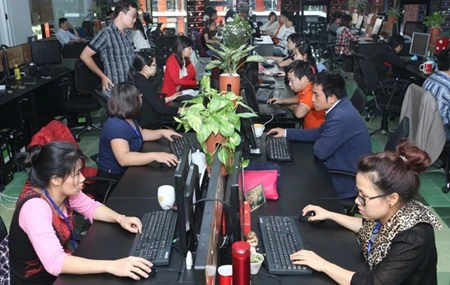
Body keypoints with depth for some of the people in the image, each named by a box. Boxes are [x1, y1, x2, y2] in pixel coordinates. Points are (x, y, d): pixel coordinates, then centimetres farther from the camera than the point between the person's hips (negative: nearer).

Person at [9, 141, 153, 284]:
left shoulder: (61, 189, -9)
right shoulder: (35, 207, -31)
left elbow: (90, 207, 7)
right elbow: (54, 262, -39)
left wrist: (120, 218, -11)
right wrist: (111, 266, -45)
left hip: (61, 268, 7)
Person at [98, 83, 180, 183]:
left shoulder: (128, 119, 3)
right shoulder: (117, 126, -27)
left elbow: (140, 134, 22)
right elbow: (123, 159, -39)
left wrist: (162, 132, 6)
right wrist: (155, 156, -44)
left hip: (127, 171, 9)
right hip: (114, 177, -9)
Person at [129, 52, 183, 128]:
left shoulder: (138, 79, 8)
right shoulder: (144, 84, -22)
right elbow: (159, 108, -24)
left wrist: (170, 98, 21)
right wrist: (183, 110, -15)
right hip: (148, 125, -10)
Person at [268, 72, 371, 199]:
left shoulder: (341, 117, -30)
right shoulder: (340, 108, 1)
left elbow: (320, 151, -24)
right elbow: (320, 133, 13)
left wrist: (318, 143, -1)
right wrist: (286, 133, 10)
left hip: (348, 182, -8)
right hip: (347, 171, 8)